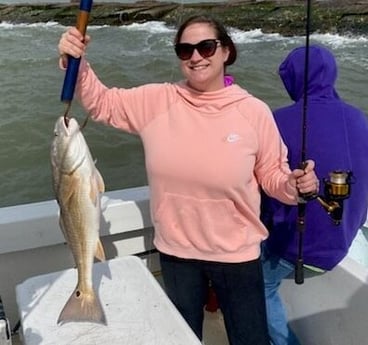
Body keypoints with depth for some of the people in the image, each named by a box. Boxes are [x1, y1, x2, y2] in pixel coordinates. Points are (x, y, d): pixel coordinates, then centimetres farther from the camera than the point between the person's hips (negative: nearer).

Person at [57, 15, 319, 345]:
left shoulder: (254, 111, -13)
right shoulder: (156, 101, -9)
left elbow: (272, 175, -4)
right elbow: (101, 102, -1)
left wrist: (296, 185, -25)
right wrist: (76, 63, -18)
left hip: (236, 253, -2)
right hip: (175, 250, 2)